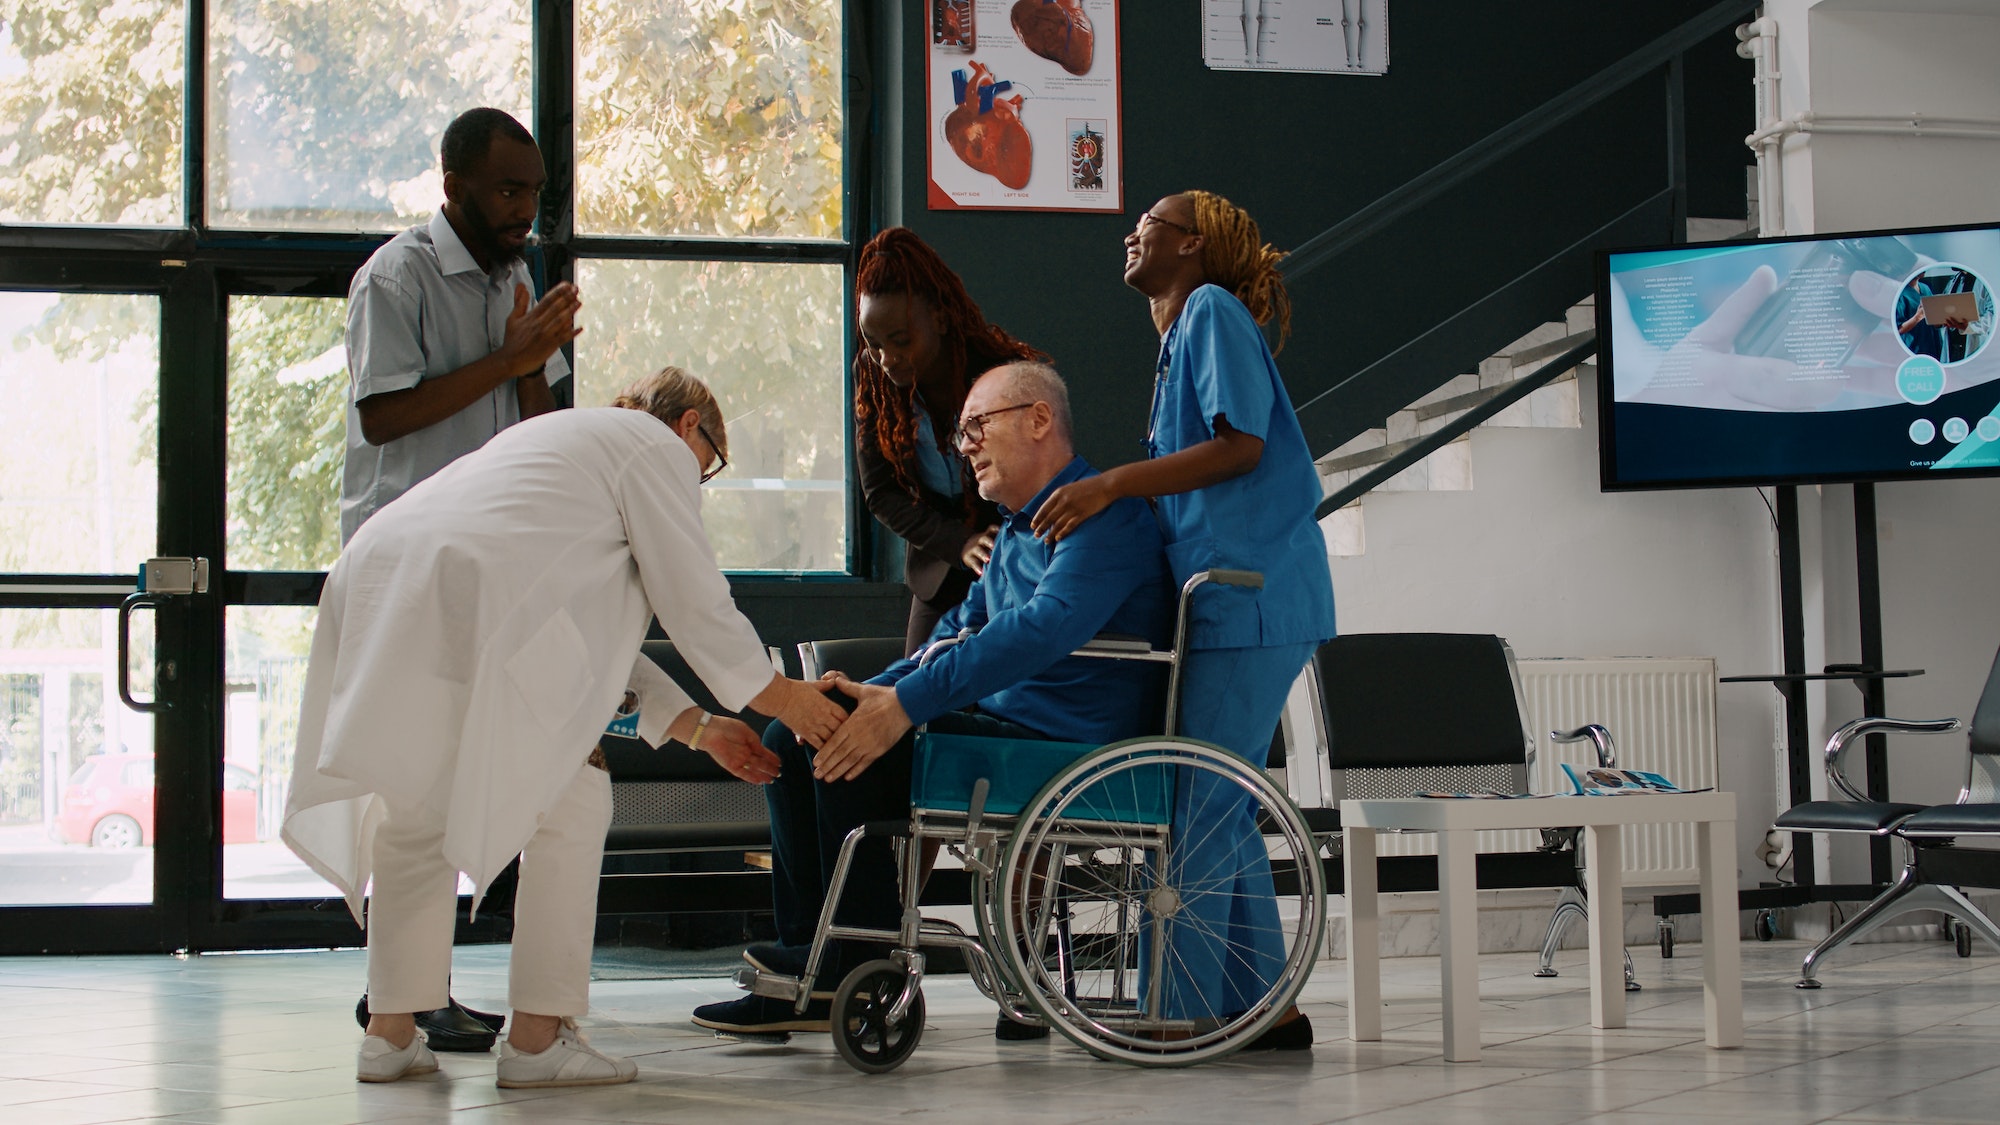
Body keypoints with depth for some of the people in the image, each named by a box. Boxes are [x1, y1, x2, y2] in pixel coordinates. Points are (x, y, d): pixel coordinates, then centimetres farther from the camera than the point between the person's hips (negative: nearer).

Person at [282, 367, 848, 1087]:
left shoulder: (565, 436, 40)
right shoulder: (657, 446, 14)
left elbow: (594, 632, 39)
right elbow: (693, 597, 9)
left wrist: (697, 727, 40)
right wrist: (778, 697, 22)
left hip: (371, 579, 9)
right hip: (472, 596, -9)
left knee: (414, 810, 20)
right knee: (568, 806, 3)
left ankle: (390, 1032, 21)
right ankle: (537, 1037, 4)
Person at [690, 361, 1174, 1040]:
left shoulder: (1104, 515, -13)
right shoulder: (1017, 528, 21)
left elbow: (1043, 628, -27)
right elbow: (962, 630, 25)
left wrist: (906, 703, -31)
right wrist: (867, 693, 5)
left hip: (1066, 746, -11)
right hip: (996, 723, 11)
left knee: (858, 760, -25)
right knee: (791, 741, 5)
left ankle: (862, 977, -13)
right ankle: (813, 966, 0)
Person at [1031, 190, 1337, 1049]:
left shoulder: (1214, 310, -5)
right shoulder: (1181, 336, 23)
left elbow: (1242, 445, -17)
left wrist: (1111, 484, -20)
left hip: (1251, 598, -10)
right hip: (1228, 599, 10)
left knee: (1195, 812, -9)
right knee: (1219, 811, 11)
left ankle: (1179, 1014, -6)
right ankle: (1264, 1006, 16)